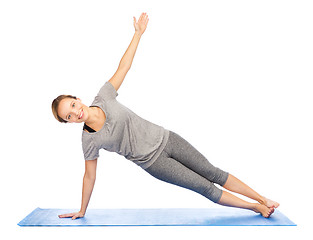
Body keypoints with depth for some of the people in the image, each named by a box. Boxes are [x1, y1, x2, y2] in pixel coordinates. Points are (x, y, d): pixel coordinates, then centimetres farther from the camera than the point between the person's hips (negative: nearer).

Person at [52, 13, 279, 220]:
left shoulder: (103, 98, -9)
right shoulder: (90, 140, -13)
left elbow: (124, 66, -4)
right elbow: (90, 176, -2)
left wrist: (138, 33, -4)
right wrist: (82, 211, 5)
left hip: (164, 138, 2)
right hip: (153, 161, -2)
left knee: (213, 173, 7)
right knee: (205, 187, 1)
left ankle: (263, 199, 23)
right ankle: (256, 208, 20)